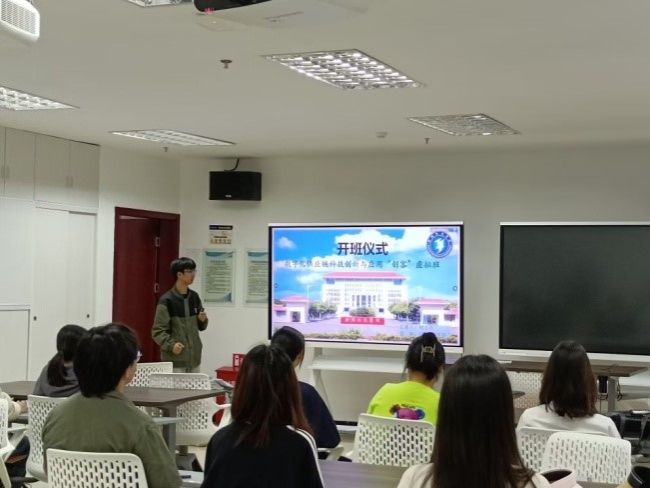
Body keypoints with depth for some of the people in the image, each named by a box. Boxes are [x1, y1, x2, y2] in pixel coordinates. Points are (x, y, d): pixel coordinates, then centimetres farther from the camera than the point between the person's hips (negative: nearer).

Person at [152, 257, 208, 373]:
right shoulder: (167, 300, -10)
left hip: (194, 359, 6)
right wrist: (171, 345, -26)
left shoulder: (194, 297, 9)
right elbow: (158, 331, -12)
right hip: (175, 361, -6)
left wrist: (203, 320, -3)